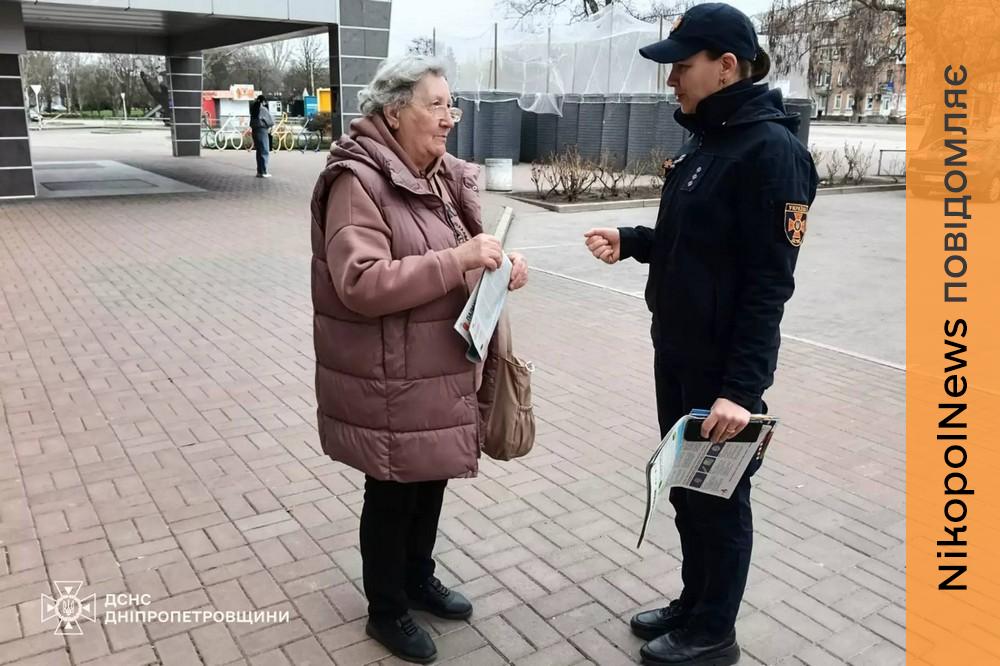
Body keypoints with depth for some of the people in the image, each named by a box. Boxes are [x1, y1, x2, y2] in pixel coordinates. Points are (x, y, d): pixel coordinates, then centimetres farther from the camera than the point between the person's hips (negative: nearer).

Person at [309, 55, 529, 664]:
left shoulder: (444, 176, 9)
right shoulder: (357, 180, -18)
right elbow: (360, 283, -28)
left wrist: (501, 268, -4)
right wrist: (457, 259, -29)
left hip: (444, 371, 8)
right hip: (389, 383, -8)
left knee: (432, 480, 21)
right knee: (393, 493, 9)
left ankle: (419, 579, 44)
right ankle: (387, 610, 31)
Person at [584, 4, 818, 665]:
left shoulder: (771, 149, -18)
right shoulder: (706, 139, 10)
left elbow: (769, 282, -21)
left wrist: (743, 386, -24)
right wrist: (630, 241, 2)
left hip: (724, 365, -9)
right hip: (677, 353, 9)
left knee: (719, 497, 8)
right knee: (686, 485, 20)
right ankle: (694, 604, 40)